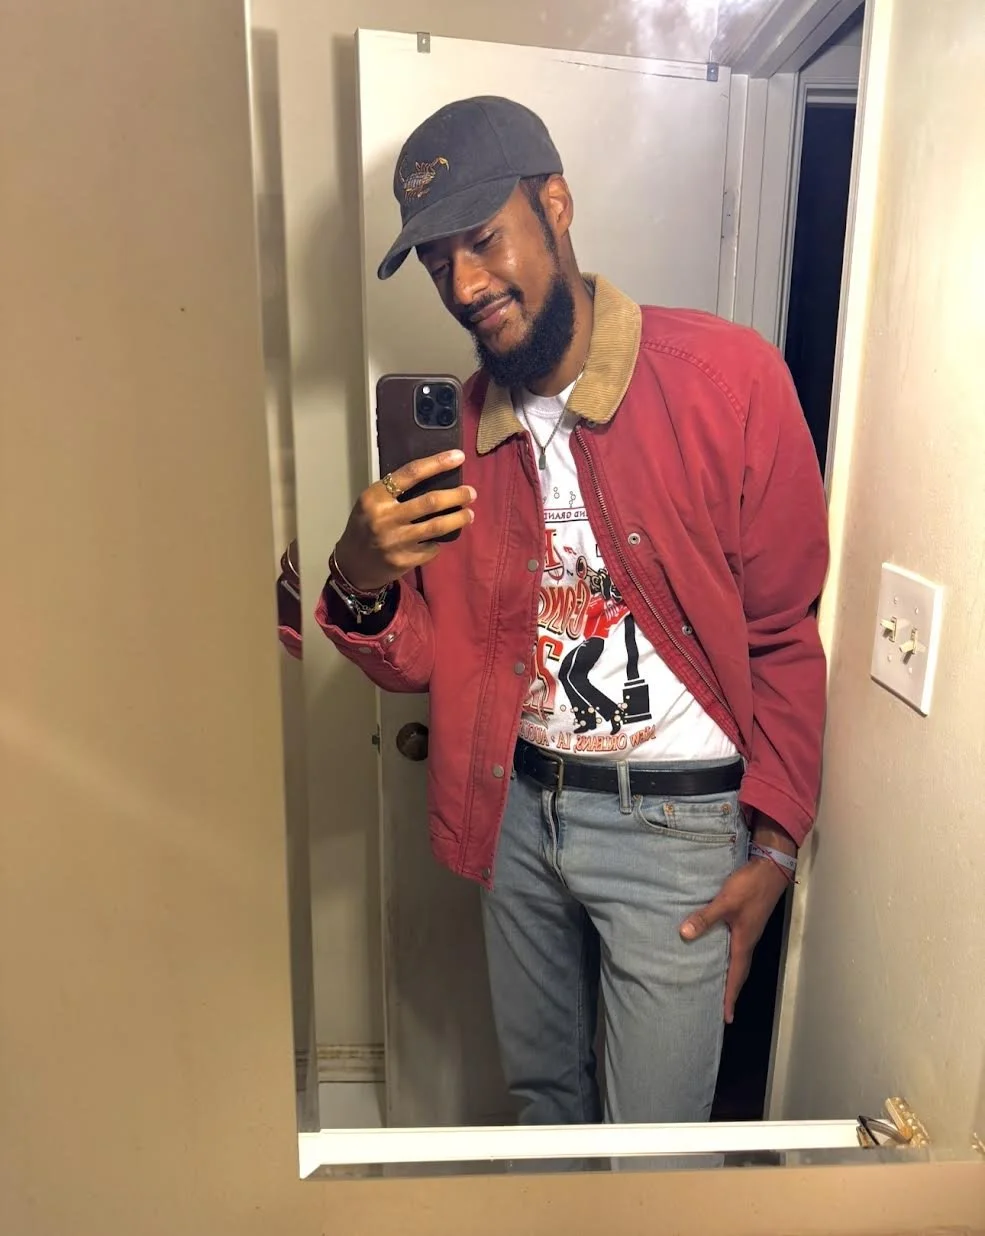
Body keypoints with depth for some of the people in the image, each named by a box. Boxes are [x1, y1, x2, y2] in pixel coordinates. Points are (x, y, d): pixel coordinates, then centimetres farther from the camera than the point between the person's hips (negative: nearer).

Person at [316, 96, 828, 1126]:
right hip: (518, 807, 5)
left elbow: (786, 635, -9)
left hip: (675, 820, -4)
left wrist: (776, 847, -8)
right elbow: (426, 660, 1)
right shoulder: (464, 424, 1)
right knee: (539, 1091, 27)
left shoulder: (727, 377, -13)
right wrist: (361, 585, -20)